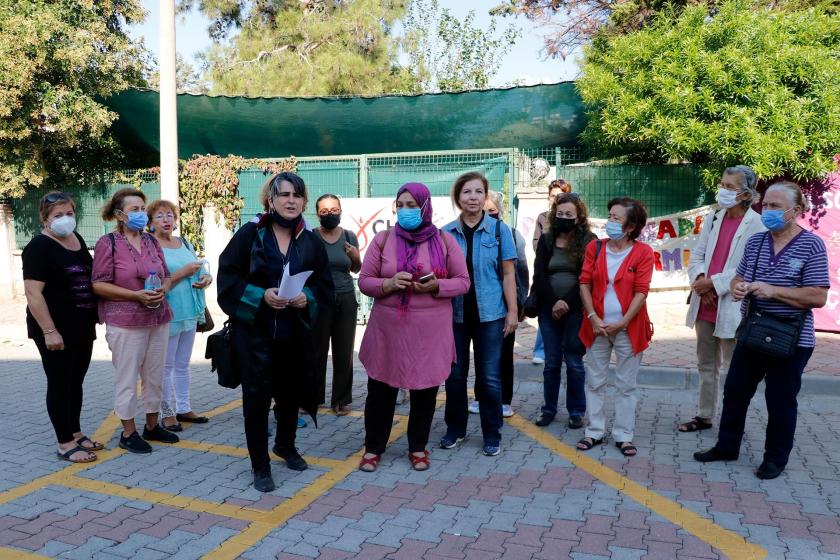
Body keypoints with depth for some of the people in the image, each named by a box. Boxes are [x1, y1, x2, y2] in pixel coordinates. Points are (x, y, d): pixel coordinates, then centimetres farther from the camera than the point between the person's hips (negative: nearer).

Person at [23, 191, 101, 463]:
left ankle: (76, 433, 28)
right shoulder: (39, 247, -13)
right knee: (60, 384, 2)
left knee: (76, 381, 16)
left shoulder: (77, 239, 10)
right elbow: (33, 292, -19)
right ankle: (65, 444, 12)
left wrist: (96, 312, 16)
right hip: (56, 331, -7)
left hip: (82, 328, 7)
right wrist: (49, 331, -23)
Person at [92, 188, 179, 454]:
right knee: (127, 378, 1)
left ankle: (152, 426, 26)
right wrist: (136, 295, -18)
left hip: (158, 319, 6)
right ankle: (128, 433, 14)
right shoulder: (108, 243, -6)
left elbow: (166, 277, 16)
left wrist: (162, 291, -6)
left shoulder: (152, 242, 12)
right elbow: (99, 285, -10)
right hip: (125, 322, -6)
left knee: (155, 375, 11)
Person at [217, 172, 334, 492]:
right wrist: (261, 295, -19)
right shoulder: (249, 234, -5)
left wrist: (307, 298, -14)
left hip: (294, 334, 3)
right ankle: (260, 466, 17)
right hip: (253, 331, -3)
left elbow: (326, 286, 6)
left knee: (291, 392, 15)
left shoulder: (311, 242, 4)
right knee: (257, 396, 1)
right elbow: (228, 277, -6)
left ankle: (285, 445, 41)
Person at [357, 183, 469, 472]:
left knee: (425, 391, 10)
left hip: (430, 331, 0)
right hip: (388, 329, 0)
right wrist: (389, 283, -18)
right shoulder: (383, 239, 2)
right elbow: (364, 281, 2)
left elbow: (463, 282, 2)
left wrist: (436, 286, -16)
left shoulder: (444, 240, 1)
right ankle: (373, 447, 26)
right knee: (380, 390, 8)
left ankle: (418, 447, 29)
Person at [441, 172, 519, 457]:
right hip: (455, 314, 2)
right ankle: (455, 428, 26)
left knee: (489, 377, 4)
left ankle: (492, 434, 18)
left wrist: (512, 311, -4)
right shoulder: (446, 233, 3)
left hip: (489, 313, -2)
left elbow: (508, 274, 1)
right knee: (455, 374, 10)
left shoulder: (499, 229, -1)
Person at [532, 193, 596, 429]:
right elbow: (539, 275, -1)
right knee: (551, 361, 6)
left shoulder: (588, 241, -2)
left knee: (574, 362, 1)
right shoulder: (546, 240, 7)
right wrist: (554, 303, -12)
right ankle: (548, 409, 18)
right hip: (549, 309, 2)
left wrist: (566, 302, -15)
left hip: (576, 309, -2)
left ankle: (576, 411, 14)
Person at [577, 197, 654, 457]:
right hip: (597, 326, 3)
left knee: (626, 385, 8)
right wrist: (593, 318, -11)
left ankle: (624, 435, 19)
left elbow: (641, 292, -9)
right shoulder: (595, 247, 3)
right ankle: (595, 431, 21)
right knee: (594, 381, 9)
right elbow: (584, 284, -1)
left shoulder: (643, 252, -6)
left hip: (627, 328, -3)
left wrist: (623, 323, -15)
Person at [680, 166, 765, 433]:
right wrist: (699, 280, -10)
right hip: (704, 304, 6)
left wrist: (713, 283, -15)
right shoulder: (713, 218, 8)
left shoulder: (756, 225, -11)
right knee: (706, 365, 16)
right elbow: (697, 255, 8)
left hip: (731, 307, -6)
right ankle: (704, 416, 29)